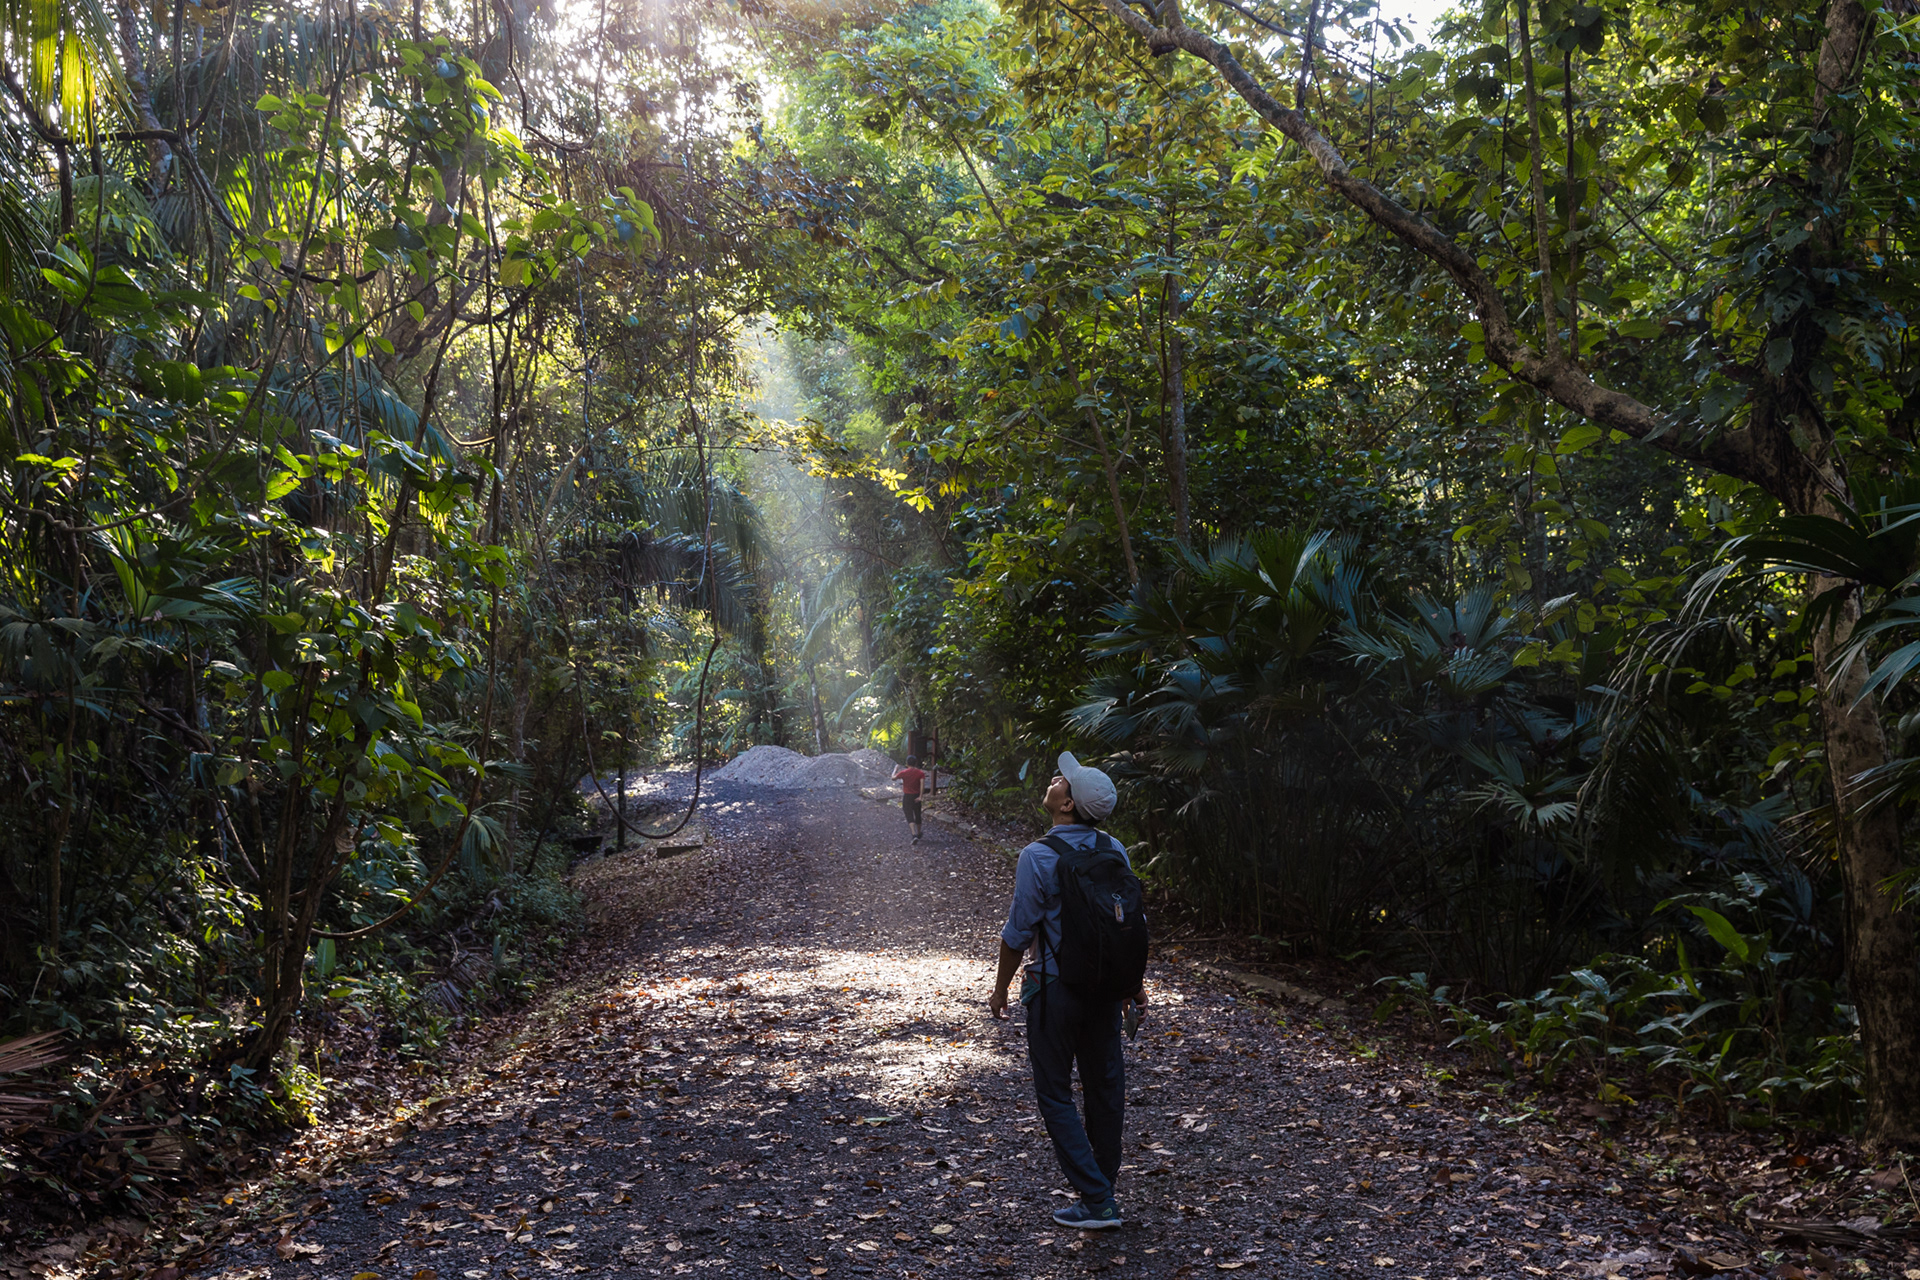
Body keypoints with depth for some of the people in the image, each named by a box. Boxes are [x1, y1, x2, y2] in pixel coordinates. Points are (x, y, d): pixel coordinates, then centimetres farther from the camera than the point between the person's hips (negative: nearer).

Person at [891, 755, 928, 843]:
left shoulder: (903, 773, -9)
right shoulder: (920, 773, -5)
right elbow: (922, 783, -19)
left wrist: (895, 769, 21)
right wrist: (920, 796, -20)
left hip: (907, 797, -2)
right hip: (916, 797, 2)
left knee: (910, 817, -5)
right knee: (917, 816, 19)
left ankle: (914, 835, -23)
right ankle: (918, 835, 35)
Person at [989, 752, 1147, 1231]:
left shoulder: (1038, 857, -17)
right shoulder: (1114, 851, 1)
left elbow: (1019, 932, -13)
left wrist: (1000, 988, 0)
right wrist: (1135, 981, 18)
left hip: (1056, 989, -6)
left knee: (1055, 1094, 4)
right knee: (1105, 1087, 15)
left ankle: (1097, 1201, 1)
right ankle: (1103, 1187, 27)